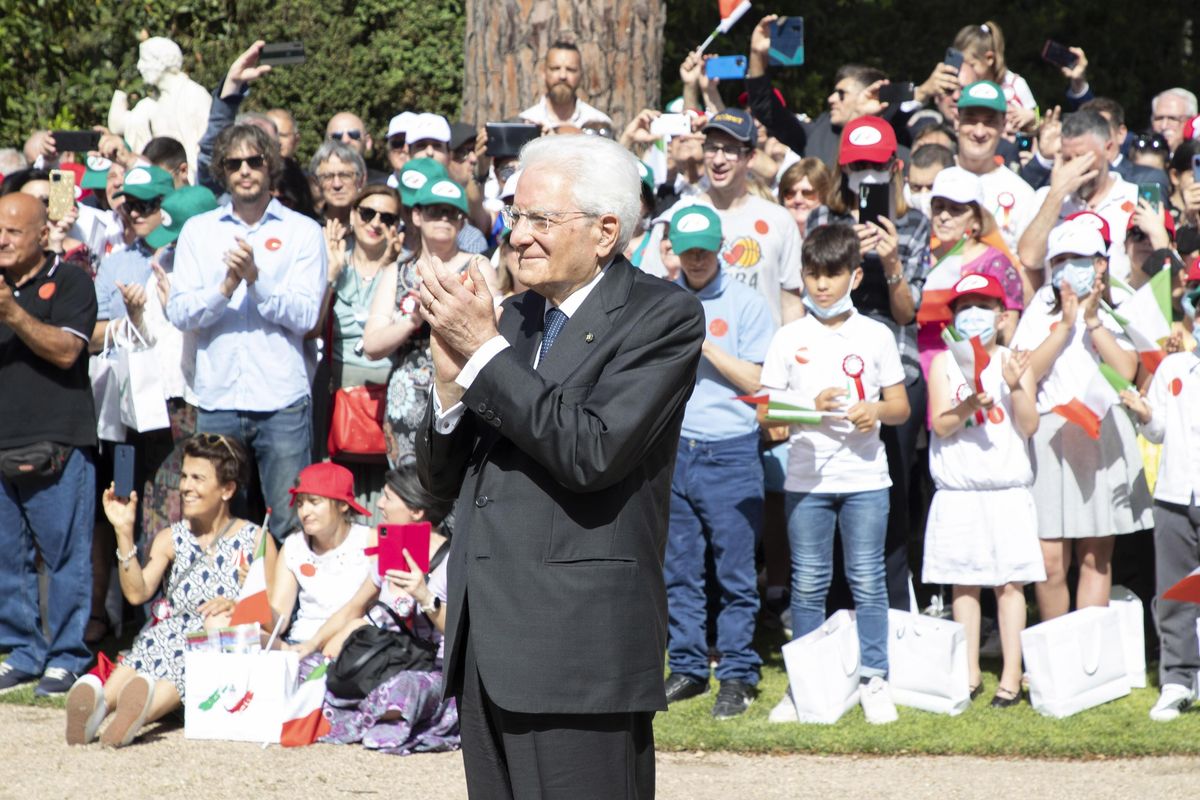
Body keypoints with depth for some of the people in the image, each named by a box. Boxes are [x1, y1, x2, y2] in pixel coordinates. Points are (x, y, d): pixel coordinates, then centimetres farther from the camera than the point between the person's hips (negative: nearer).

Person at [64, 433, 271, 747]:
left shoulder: (256, 541, 8)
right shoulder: (170, 539, 17)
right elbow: (137, 592, 1)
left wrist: (234, 607, -17)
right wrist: (124, 532, -6)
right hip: (171, 633, 3)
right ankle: (100, 701, -63)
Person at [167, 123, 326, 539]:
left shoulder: (302, 231, 5)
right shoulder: (198, 231, 11)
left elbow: (306, 314, -5)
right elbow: (179, 313, 1)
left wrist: (256, 279, -19)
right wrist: (225, 287, -17)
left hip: (282, 400, -2)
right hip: (216, 399, 2)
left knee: (290, 523, -4)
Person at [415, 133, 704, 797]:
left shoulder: (662, 316, -5)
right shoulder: (517, 317, 16)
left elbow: (593, 454, -19)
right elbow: (441, 479, 16)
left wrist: (485, 350, -13)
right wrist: (450, 381, -4)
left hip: (579, 644, -7)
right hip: (487, 642, 7)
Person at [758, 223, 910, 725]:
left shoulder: (876, 336, 6)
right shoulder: (790, 339, 5)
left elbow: (902, 407, 9)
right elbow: (765, 414, 2)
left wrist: (876, 410, -13)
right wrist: (811, 408, -15)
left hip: (865, 477, 0)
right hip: (806, 476, 0)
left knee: (867, 580, -1)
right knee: (808, 584, 4)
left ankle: (875, 679, 5)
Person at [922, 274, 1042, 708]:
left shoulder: (1015, 362, 4)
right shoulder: (944, 363, 4)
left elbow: (1029, 426, -3)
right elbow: (940, 426, -5)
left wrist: (1015, 387, -18)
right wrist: (968, 407, -23)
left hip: (1008, 489, -1)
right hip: (958, 490, 1)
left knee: (1010, 582, -1)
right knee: (964, 582, 4)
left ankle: (1011, 676, 2)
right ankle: (969, 673, 12)